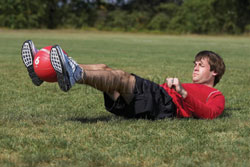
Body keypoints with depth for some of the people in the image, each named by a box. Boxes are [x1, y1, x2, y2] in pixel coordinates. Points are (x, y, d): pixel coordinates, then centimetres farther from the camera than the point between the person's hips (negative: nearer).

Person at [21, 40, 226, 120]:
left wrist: (182, 92, -16)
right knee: (102, 69, -8)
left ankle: (75, 75, -60)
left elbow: (209, 113, -5)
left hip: (165, 105, -7)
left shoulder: (216, 96, 20)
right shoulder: (191, 87, 45)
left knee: (121, 76, -31)